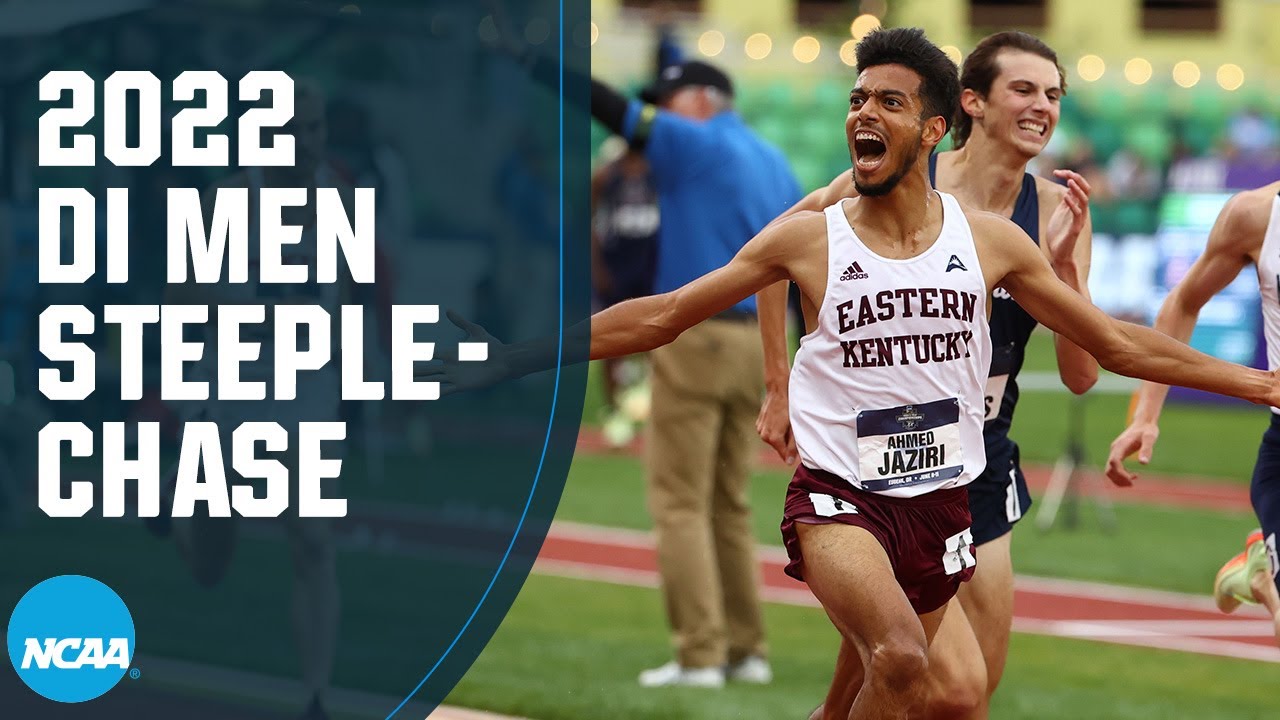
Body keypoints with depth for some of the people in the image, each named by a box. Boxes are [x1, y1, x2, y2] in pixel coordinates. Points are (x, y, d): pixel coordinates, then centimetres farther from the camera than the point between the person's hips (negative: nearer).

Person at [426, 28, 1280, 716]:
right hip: (839, 497, -3)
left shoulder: (989, 240, 3)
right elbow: (661, 317, 1)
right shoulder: (810, 238, -3)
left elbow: (1117, 343, 10)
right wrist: (515, 358, -4)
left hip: (943, 505, 3)